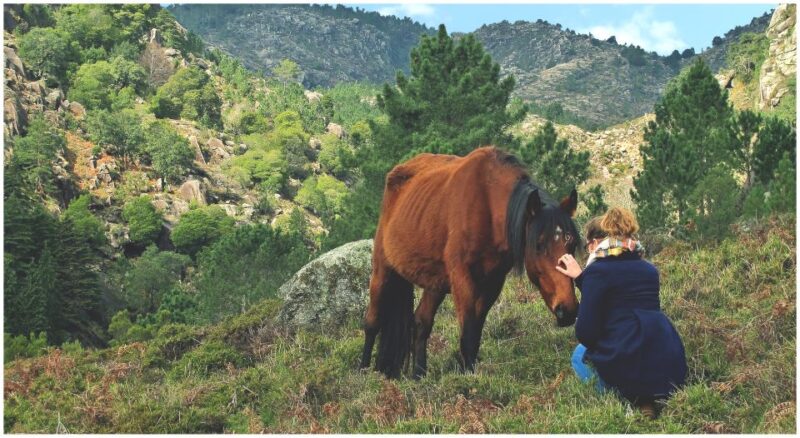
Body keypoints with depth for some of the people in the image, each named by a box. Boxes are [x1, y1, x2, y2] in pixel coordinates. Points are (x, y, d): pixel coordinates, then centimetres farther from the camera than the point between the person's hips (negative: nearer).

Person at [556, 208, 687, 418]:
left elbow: (585, 333, -7)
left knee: (581, 354, 26)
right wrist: (582, 278, 34)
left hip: (630, 369, -6)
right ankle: (651, 397, 9)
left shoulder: (597, 271, -4)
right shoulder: (649, 269, 17)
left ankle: (635, 400, 2)